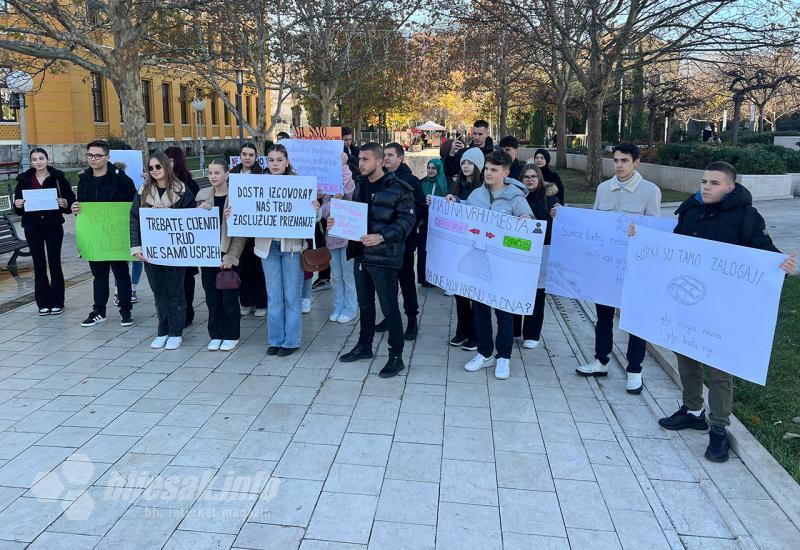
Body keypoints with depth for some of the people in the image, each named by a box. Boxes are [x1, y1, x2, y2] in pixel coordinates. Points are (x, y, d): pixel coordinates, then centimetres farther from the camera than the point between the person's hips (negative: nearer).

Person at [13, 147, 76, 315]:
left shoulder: (58, 178, -1)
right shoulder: (24, 179, 5)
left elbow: (71, 199, 1)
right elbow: (17, 207, 9)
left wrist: (65, 204, -20)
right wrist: (18, 205, -12)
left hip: (53, 226, -2)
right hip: (32, 227, 2)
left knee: (55, 263, 3)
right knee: (39, 265, 7)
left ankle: (57, 302, 12)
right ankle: (43, 303, 14)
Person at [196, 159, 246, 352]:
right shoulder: (202, 195, 6)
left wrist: (230, 257, -14)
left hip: (229, 255, -4)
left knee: (229, 297, 3)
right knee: (212, 297, 9)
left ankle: (231, 335, 17)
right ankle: (216, 335, 21)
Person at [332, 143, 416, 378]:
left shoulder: (398, 188, -12)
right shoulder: (360, 185, 11)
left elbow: (407, 220, -17)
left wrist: (381, 237, -28)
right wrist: (338, 221, 1)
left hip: (384, 257, -7)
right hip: (360, 254, 7)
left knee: (389, 307, 0)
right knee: (364, 303, 19)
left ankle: (396, 356, 10)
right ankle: (364, 346, 34)